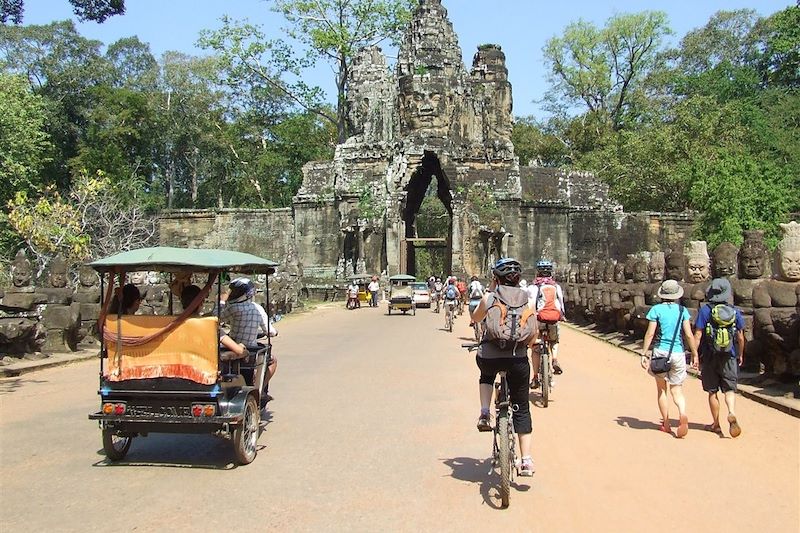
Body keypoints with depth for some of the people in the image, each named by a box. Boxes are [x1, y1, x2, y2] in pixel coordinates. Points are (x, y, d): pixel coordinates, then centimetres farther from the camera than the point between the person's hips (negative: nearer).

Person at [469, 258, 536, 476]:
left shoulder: (489, 298, -2)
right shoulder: (527, 300, 3)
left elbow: (475, 318, 17)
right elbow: (533, 335, 4)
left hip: (489, 357, -1)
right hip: (518, 359, 1)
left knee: (486, 377, 37)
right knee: (522, 409, 13)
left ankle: (484, 415, 17)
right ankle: (526, 461, 8)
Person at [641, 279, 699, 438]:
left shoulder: (656, 309, -4)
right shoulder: (682, 310, 3)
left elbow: (650, 334, -7)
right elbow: (689, 335, -1)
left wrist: (644, 354, -2)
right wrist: (695, 354, 7)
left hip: (660, 352, -2)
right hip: (678, 353, 2)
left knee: (662, 389, 13)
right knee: (677, 390, 10)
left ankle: (666, 424, 18)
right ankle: (682, 414, -18)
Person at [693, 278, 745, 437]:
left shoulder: (705, 311, -8)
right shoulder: (735, 312, 0)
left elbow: (697, 335, -10)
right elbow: (740, 337, 5)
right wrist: (740, 355, 19)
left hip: (709, 357, -1)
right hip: (729, 358, 1)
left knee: (712, 392, 9)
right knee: (729, 389, 9)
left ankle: (716, 424, 17)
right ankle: (732, 413, -17)